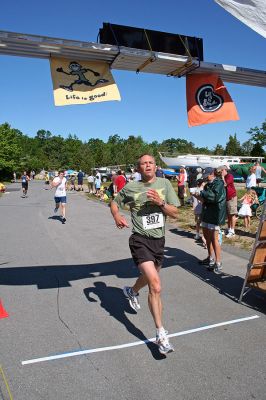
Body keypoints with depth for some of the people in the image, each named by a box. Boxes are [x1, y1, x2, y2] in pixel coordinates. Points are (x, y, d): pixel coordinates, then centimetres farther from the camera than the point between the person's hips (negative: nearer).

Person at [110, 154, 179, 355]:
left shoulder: (165, 184, 1)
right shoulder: (131, 187, -4)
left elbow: (175, 213, 0)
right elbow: (115, 202, 12)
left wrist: (160, 203, -18)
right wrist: (117, 215, -9)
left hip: (159, 240, 5)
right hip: (140, 240, -4)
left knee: (149, 276, 27)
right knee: (156, 286, -17)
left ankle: (132, 291, 62)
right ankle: (161, 334, -4)